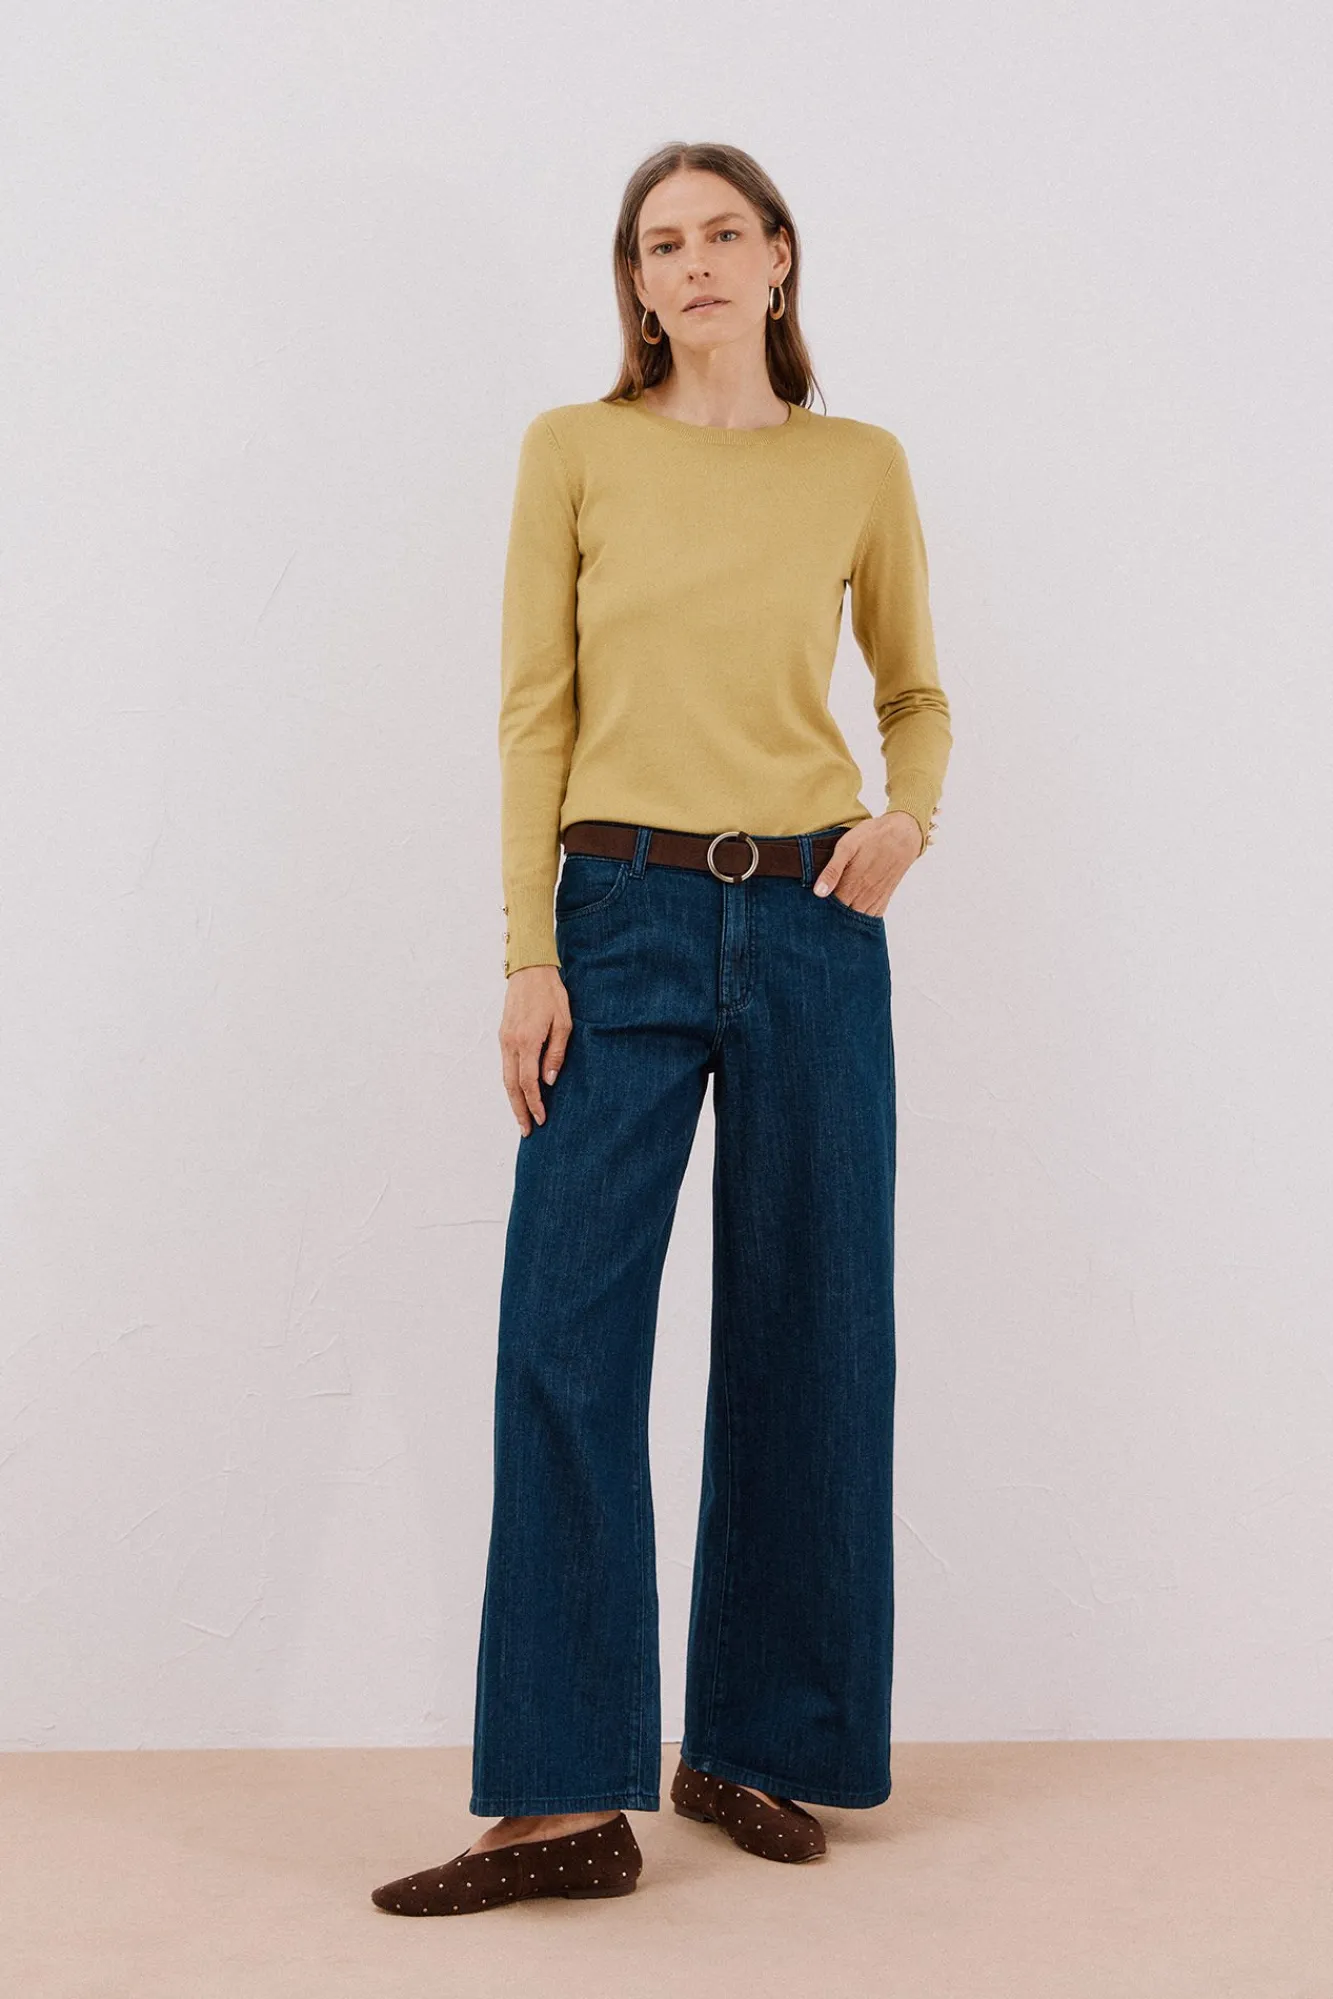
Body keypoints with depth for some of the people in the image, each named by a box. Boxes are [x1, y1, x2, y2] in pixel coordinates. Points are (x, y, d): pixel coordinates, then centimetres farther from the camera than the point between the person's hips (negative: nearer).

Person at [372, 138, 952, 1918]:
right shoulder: (575, 451, 5)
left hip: (812, 924, 2)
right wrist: (529, 954, -7)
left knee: (805, 1338, 4)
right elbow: (537, 710, 1)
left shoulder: (863, 466, 8)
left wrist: (910, 816, -5)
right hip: (624, 915, -1)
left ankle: (756, 1748, 20)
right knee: (567, 1333, -7)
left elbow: (917, 691, 17)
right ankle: (566, 1799, -1)